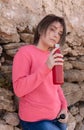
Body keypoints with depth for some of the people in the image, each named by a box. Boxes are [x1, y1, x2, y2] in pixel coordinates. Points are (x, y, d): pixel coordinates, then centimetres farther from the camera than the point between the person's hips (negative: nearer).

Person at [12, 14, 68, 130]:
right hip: (35, 120, -6)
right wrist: (46, 67, -27)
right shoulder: (25, 52, -12)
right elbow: (19, 90, -20)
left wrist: (64, 107, 1)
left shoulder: (53, 57, 6)